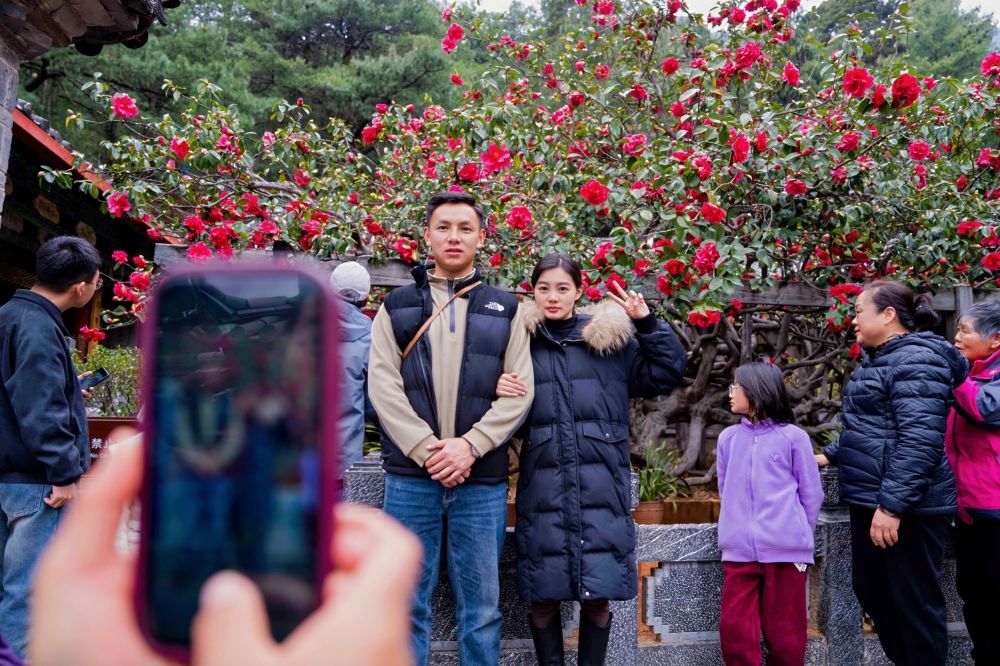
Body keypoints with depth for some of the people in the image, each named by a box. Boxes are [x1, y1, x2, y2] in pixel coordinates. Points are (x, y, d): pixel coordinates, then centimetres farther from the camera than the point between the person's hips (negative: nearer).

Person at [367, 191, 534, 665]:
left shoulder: (505, 310, 10)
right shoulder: (397, 306, 10)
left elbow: (519, 392, 1)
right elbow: (383, 385, -1)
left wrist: (469, 445, -12)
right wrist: (428, 449, -13)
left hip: (482, 480, 0)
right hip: (410, 476, 0)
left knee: (481, 607, 9)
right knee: (407, 605, 8)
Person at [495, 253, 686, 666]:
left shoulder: (611, 339, 8)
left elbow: (666, 374, 7)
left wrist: (647, 322, -1)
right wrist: (496, 392, -10)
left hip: (602, 488, 0)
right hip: (542, 490, 0)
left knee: (598, 598, 4)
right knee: (543, 598, 5)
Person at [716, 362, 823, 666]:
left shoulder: (793, 437, -2)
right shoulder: (728, 438, 7)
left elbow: (812, 494, 4)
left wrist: (798, 536, 7)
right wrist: (738, 527, 13)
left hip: (786, 550, -2)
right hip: (739, 551, 3)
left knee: (784, 635, 8)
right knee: (734, 630, 1)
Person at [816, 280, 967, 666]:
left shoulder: (916, 359, -17)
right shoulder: (880, 359, 15)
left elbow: (919, 441, -25)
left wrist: (892, 505, -27)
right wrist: (832, 455, 19)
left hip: (905, 507, -10)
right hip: (870, 500, 10)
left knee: (913, 604, 2)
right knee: (872, 592, 18)